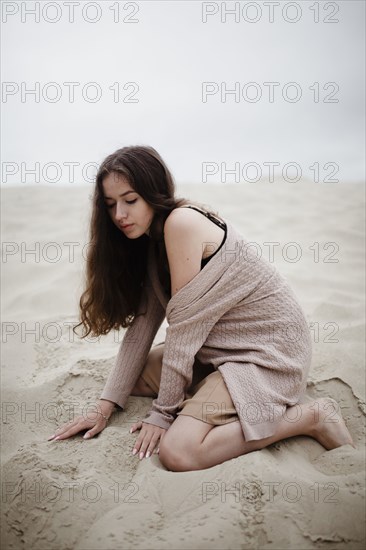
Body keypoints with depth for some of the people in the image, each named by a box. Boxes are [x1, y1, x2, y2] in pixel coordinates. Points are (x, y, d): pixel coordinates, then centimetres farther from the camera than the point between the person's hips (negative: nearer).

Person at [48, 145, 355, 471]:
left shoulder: (182, 222, -20)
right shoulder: (151, 239, 8)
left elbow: (182, 324, -21)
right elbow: (142, 324, 3)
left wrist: (163, 411, -13)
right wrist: (106, 406, -3)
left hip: (270, 349, -9)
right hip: (221, 347, 9)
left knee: (177, 452, -22)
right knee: (135, 377, 5)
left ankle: (309, 417, -7)